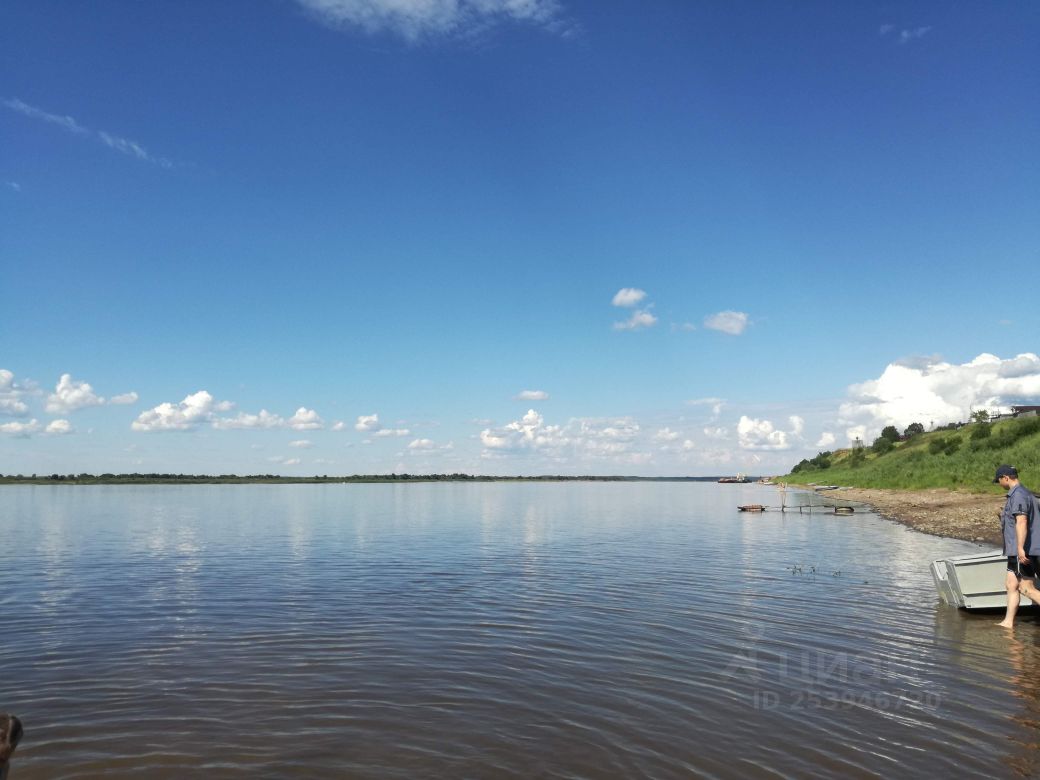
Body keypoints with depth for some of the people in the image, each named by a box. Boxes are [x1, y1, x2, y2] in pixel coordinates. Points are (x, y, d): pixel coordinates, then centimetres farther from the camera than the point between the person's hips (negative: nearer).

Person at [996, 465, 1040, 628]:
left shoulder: (1018, 495, -16)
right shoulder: (1024, 493, 17)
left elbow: (1021, 522, -26)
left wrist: (1021, 548, -31)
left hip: (1024, 551, -10)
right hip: (1017, 551, 10)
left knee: (1027, 589, -6)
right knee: (1011, 585, 11)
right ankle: (1008, 622, 15)